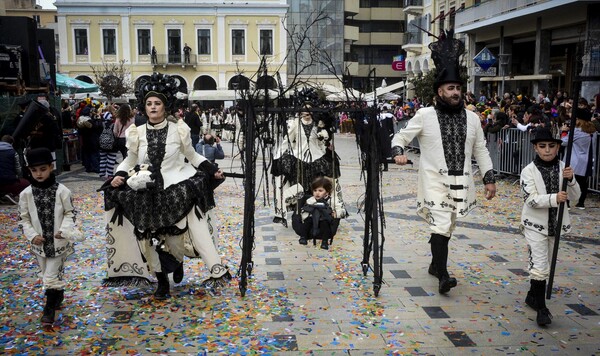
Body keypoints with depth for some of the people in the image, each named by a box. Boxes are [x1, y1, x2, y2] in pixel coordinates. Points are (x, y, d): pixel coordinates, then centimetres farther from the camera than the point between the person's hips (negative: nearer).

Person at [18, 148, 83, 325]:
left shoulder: (62, 191, -12)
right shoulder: (26, 194, -6)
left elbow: (70, 213, -3)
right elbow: (24, 219, 2)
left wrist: (64, 231, -18)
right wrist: (32, 235, -11)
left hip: (59, 241, -3)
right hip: (39, 242, 3)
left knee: (52, 276, -1)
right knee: (48, 274, 19)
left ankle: (50, 308, 15)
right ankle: (58, 296, 43)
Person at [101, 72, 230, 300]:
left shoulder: (179, 130, -1)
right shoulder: (136, 134, 2)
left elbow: (192, 156, 11)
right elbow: (130, 161, 13)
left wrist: (212, 170, 1)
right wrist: (119, 176, -6)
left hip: (177, 190, -2)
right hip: (147, 194, 2)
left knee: (196, 230, -9)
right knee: (152, 238, 6)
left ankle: (216, 270, 10)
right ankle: (162, 281, 23)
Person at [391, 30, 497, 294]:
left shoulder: (471, 117, 7)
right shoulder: (424, 115, -5)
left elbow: (480, 150, 11)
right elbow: (401, 136, 1)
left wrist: (489, 178, 7)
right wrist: (398, 152, -21)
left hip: (460, 182, 5)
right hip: (435, 180, -4)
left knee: (447, 227, 16)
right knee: (441, 226, -15)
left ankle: (435, 264, 34)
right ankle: (443, 276, -11)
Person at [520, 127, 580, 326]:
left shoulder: (563, 168, -1)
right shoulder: (529, 171, -11)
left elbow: (575, 196, -2)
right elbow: (531, 199, -19)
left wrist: (570, 180, -20)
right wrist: (554, 198, -32)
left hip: (555, 224, 5)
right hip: (535, 225, -5)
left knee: (546, 265, 18)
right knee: (540, 267, -8)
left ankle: (532, 296, 36)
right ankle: (541, 308, 0)